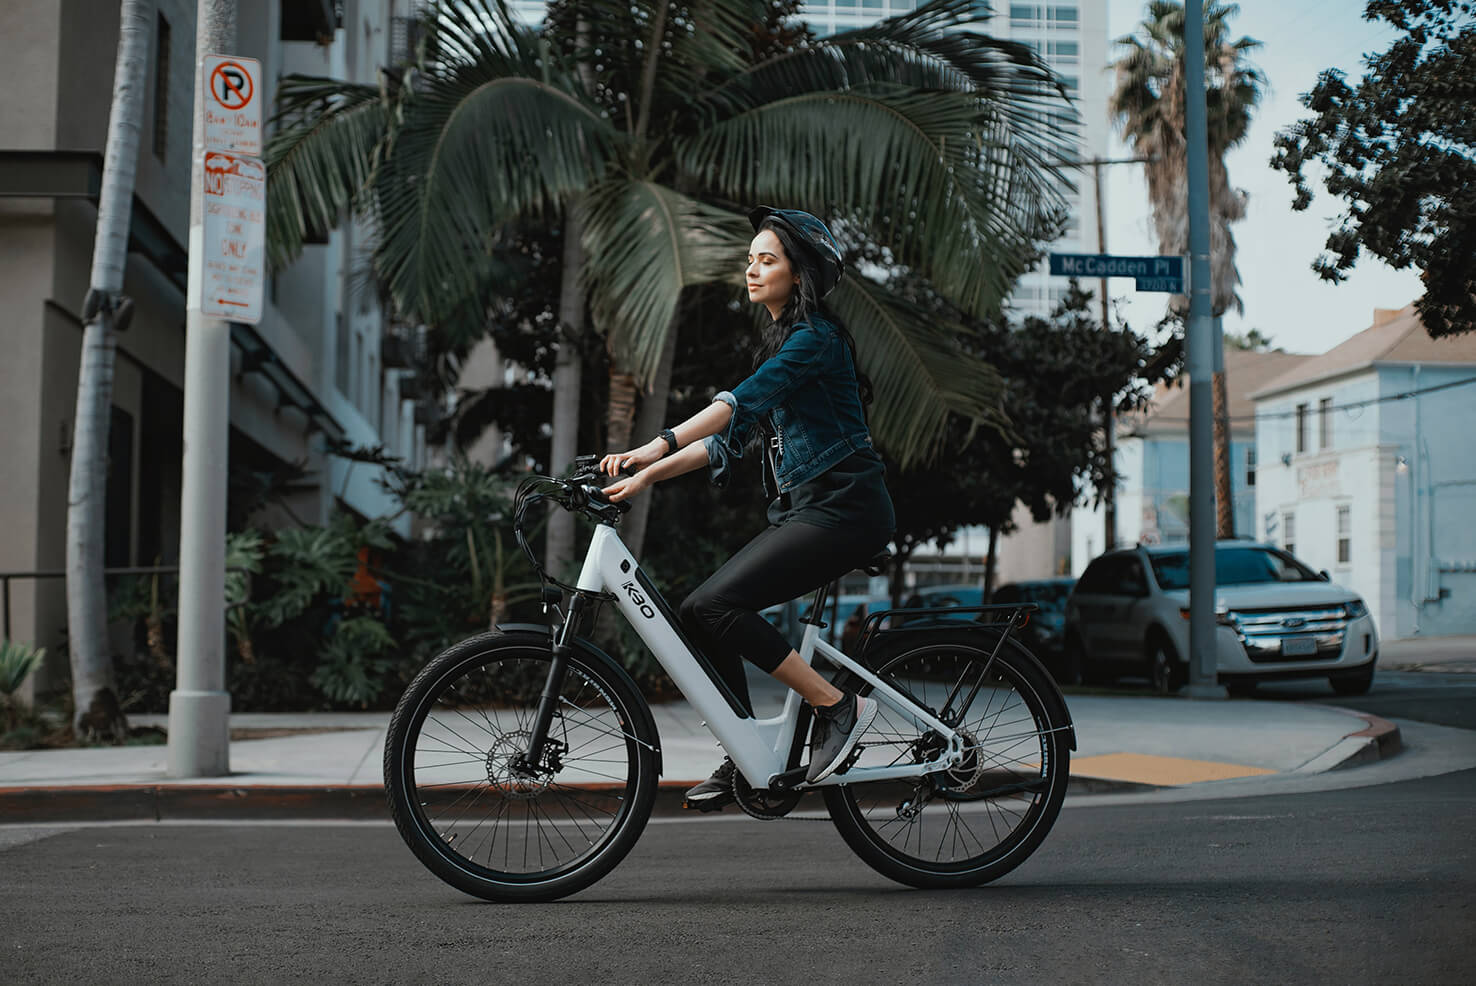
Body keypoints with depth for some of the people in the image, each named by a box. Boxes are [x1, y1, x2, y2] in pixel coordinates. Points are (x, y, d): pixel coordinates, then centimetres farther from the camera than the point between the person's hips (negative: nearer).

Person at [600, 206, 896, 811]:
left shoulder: (815, 338, -10)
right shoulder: (780, 341, 19)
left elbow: (741, 402, -25)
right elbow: (733, 436, 17)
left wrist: (658, 445, -35)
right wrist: (647, 474, 7)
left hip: (842, 510, -9)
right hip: (802, 509, 9)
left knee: (714, 605, -21)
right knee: (700, 614, -1)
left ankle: (839, 707, -12)